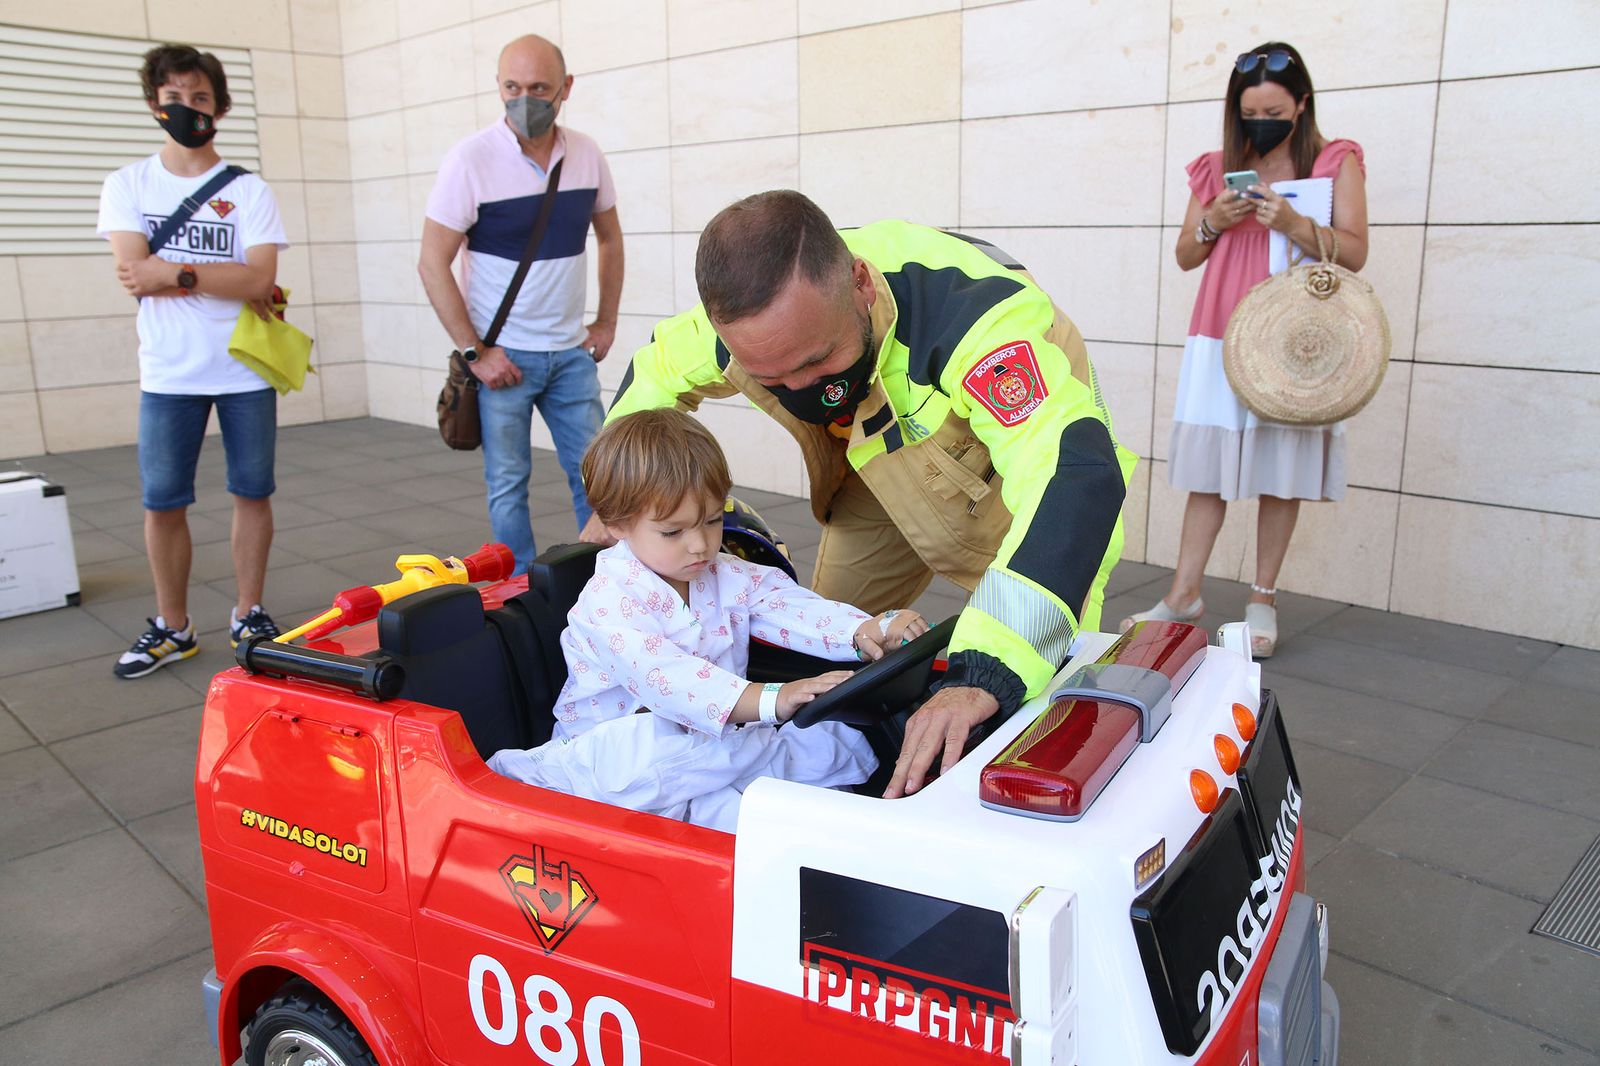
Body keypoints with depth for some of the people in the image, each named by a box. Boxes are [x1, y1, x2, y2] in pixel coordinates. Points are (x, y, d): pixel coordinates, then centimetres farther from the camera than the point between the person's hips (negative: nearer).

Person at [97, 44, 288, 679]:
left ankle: (248, 614, 21)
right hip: (168, 375, 1)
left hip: (246, 370, 0)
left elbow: (259, 278, -11)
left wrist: (172, 273, -14)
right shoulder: (128, 185, 6)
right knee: (162, 503, 3)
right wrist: (228, 281, -10)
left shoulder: (249, 191, 2)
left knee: (252, 493, 6)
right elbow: (133, 272, -8)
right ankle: (172, 627, 18)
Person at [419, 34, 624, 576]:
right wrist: (474, 351, -13)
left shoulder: (586, 155, 1)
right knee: (508, 485, 3)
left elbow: (609, 237, 16)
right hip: (501, 357, -3)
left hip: (572, 353, 4)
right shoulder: (470, 159, -11)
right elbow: (433, 264, -10)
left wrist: (607, 321, 10)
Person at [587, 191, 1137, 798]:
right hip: (882, 483, 5)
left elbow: (1079, 474, -56)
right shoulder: (753, 310, -25)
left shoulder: (976, 308, -44)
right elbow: (659, 368, -1)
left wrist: (985, 675, -66)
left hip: (1019, 485, -4)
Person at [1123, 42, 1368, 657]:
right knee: (1208, 465, 0)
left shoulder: (1338, 163, 6)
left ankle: (1263, 598, 7)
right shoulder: (1218, 169, 13)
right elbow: (1185, 256, 14)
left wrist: (1294, 224, -16)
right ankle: (1185, 594, 3)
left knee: (1282, 469, -2)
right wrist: (1214, 221, -7)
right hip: (1220, 337, 2)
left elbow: (1355, 253, -1)